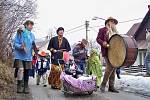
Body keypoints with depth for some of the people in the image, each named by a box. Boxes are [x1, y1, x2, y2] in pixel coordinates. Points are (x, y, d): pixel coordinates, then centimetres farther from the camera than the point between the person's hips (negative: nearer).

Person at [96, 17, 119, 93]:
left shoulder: (115, 31, 25)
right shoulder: (103, 30, 7)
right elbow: (98, 39, 0)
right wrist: (104, 44, -16)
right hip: (107, 51, -6)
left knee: (113, 68, 2)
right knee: (110, 66, -19)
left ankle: (111, 86, 6)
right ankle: (103, 85, -9)